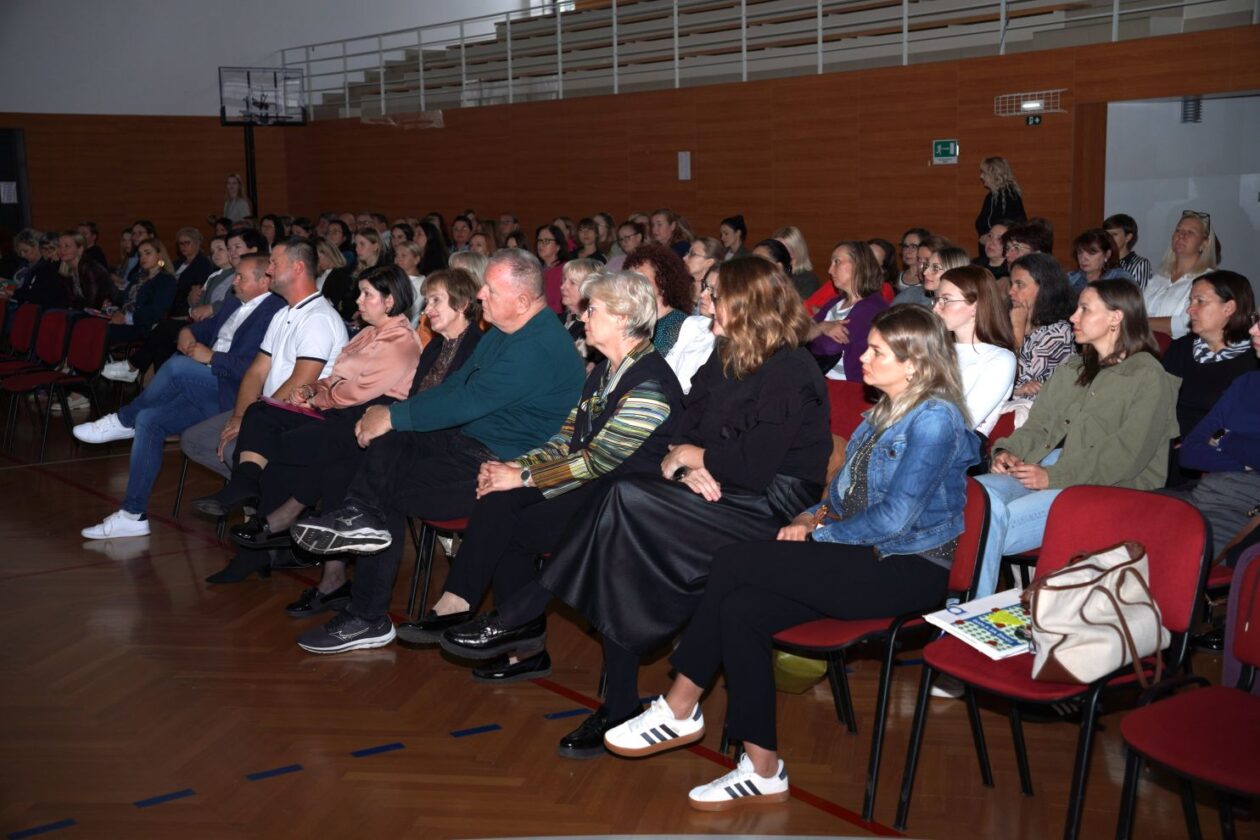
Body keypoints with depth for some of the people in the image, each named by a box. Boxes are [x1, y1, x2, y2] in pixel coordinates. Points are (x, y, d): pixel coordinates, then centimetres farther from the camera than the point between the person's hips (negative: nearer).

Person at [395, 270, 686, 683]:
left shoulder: (650, 383, -15)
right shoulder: (603, 372, 16)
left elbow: (598, 459, -20)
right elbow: (566, 441, 13)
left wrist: (522, 477, -16)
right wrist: (512, 466, -3)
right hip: (590, 485, 8)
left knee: (511, 529, -21)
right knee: (499, 500, -16)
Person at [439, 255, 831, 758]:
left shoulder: (791, 372, -11)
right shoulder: (726, 361, 15)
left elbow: (754, 466, -19)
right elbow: (688, 431, 12)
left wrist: (692, 457, -6)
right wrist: (689, 468, -9)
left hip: (772, 509, -8)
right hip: (721, 496, 8)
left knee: (624, 499, -25)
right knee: (624, 551, -21)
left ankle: (522, 617, -14)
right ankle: (618, 705, -17)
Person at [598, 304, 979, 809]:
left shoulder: (934, 418, -13)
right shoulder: (882, 415, 17)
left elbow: (895, 517, -18)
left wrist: (819, 533, -8)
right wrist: (812, 517, 2)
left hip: (908, 571, -9)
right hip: (864, 558, 9)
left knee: (734, 563, -19)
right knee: (741, 608, -16)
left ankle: (678, 710, -7)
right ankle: (762, 772, -10)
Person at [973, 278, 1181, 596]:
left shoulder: (1149, 376, 1)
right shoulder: (1071, 369, 27)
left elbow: (1128, 452, -10)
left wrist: (1054, 475, -18)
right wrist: (1009, 451, -2)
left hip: (1106, 487, -6)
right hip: (1047, 469, 6)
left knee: (996, 522, -30)